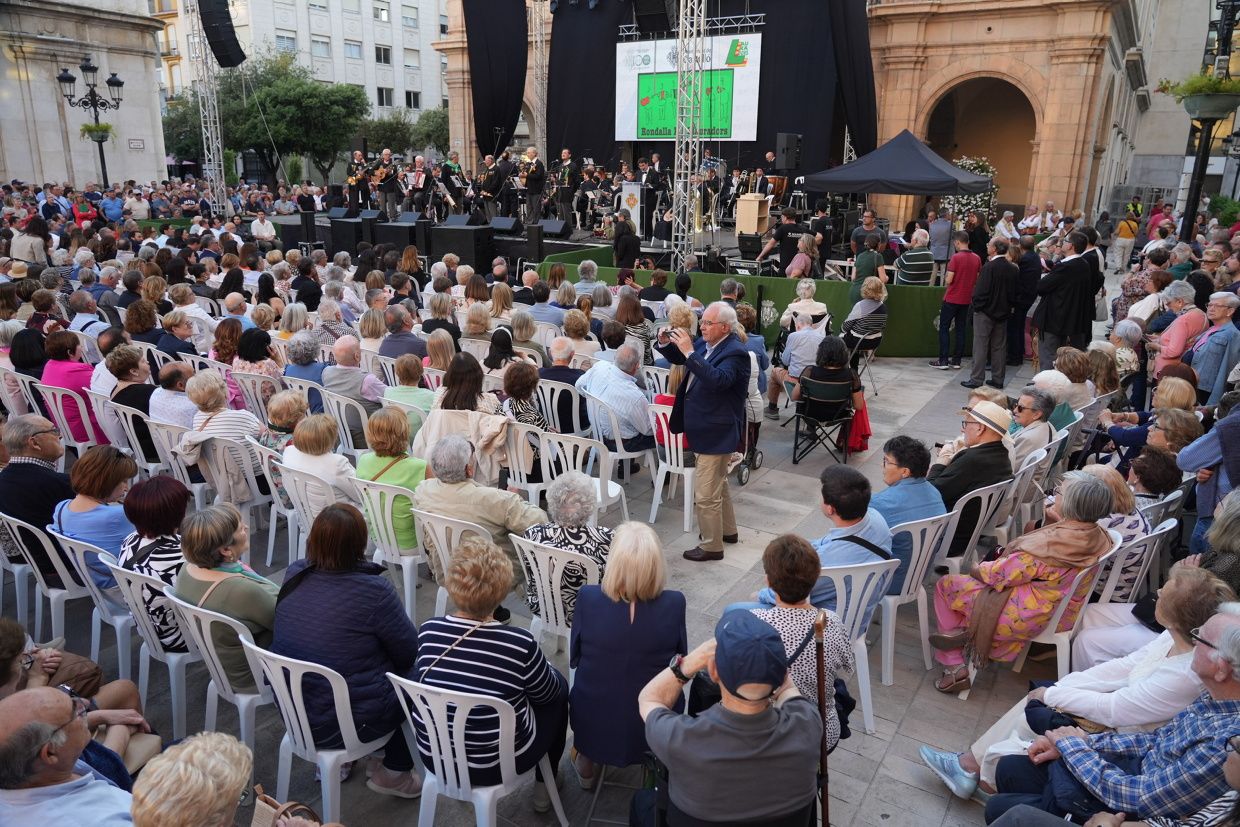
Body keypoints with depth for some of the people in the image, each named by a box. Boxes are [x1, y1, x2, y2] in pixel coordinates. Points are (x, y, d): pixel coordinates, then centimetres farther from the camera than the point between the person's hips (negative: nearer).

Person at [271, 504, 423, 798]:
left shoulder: (294, 575, -7)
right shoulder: (373, 589, -25)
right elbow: (409, 652, -10)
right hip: (350, 722, -6)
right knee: (418, 674, 15)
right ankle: (394, 773, 24)